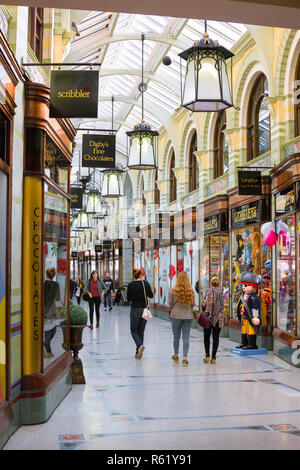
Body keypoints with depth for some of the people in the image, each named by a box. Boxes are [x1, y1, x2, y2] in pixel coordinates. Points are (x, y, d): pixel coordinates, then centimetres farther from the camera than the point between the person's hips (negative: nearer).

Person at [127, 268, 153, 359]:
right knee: (141, 331, 13)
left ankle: (140, 345, -19)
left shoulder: (130, 285, -7)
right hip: (145, 309, 2)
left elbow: (128, 299, -2)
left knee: (134, 330, 8)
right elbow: (151, 296, 2)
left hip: (135, 309, -2)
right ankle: (138, 352, 13)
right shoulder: (146, 283, -3)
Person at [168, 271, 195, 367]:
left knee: (176, 336, 15)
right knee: (186, 337, 3)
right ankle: (185, 358, -2)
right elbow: (193, 304, 4)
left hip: (176, 316, 0)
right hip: (188, 316, 1)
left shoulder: (173, 290, -10)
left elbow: (170, 303, 0)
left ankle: (176, 355, 31)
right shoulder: (191, 290, -5)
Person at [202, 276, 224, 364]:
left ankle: (207, 355, 4)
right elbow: (222, 306, -7)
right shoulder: (221, 293, -2)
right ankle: (213, 357, 4)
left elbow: (204, 304, -4)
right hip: (218, 318, 0)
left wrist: (204, 311, 11)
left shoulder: (207, 292, -2)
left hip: (208, 317, 0)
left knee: (206, 336, 12)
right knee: (215, 337, 5)